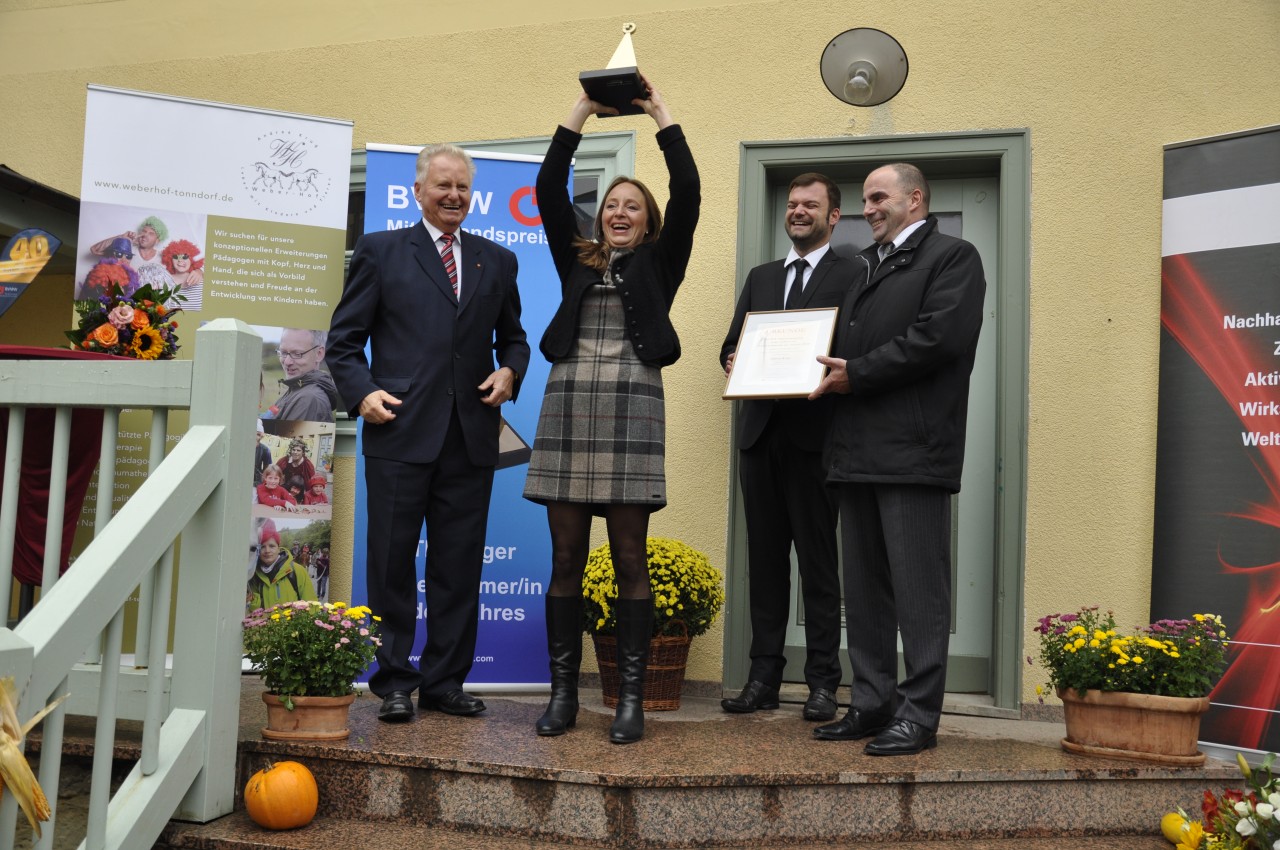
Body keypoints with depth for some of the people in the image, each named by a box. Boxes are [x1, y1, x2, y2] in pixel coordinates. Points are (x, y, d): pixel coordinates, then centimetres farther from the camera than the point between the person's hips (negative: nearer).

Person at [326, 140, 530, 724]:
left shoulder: (497, 261, 16)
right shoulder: (380, 252, 7)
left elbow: (513, 336, 21)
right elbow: (344, 339, 5)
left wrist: (509, 371, 0)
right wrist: (362, 391, -10)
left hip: (471, 437, 3)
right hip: (400, 433, -3)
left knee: (459, 567, 8)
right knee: (392, 564, 3)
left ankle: (445, 682, 19)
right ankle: (394, 682, 14)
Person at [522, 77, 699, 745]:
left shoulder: (659, 262, 13)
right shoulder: (575, 261, 19)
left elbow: (688, 193, 2)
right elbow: (548, 190, 11)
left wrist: (659, 112, 6)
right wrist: (582, 112, 10)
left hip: (631, 407, -3)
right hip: (568, 404, 3)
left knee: (629, 559, -1)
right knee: (565, 557, 3)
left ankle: (631, 699, 3)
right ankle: (562, 694, 9)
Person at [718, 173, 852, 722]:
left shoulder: (852, 276, 3)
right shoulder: (760, 277, 21)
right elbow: (732, 344, 17)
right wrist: (734, 362, -4)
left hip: (814, 433, -5)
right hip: (760, 430, 5)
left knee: (818, 558, -1)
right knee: (764, 555, 8)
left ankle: (822, 681, 6)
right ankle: (763, 675, 14)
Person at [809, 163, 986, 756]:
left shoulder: (952, 257, 0)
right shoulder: (863, 267, 25)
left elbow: (938, 337, -15)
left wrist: (856, 374, -12)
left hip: (912, 449, -8)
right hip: (857, 449, 8)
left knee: (918, 585, -4)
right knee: (863, 586, 11)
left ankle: (919, 714, 2)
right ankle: (871, 704, 19)